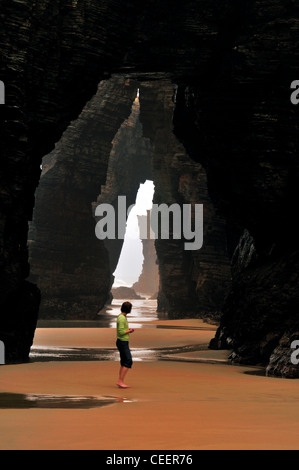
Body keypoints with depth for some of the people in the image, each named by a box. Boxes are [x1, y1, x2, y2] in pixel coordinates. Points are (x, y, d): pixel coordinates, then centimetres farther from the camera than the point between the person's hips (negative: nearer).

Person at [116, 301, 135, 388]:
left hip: (123, 343, 10)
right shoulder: (122, 318, -19)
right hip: (122, 342, -10)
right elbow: (121, 332, -24)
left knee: (124, 362, 9)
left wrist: (128, 330, 7)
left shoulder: (122, 317, 14)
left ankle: (121, 382, 9)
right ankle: (120, 381, -13)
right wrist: (130, 331, -9)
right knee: (129, 361, -11)